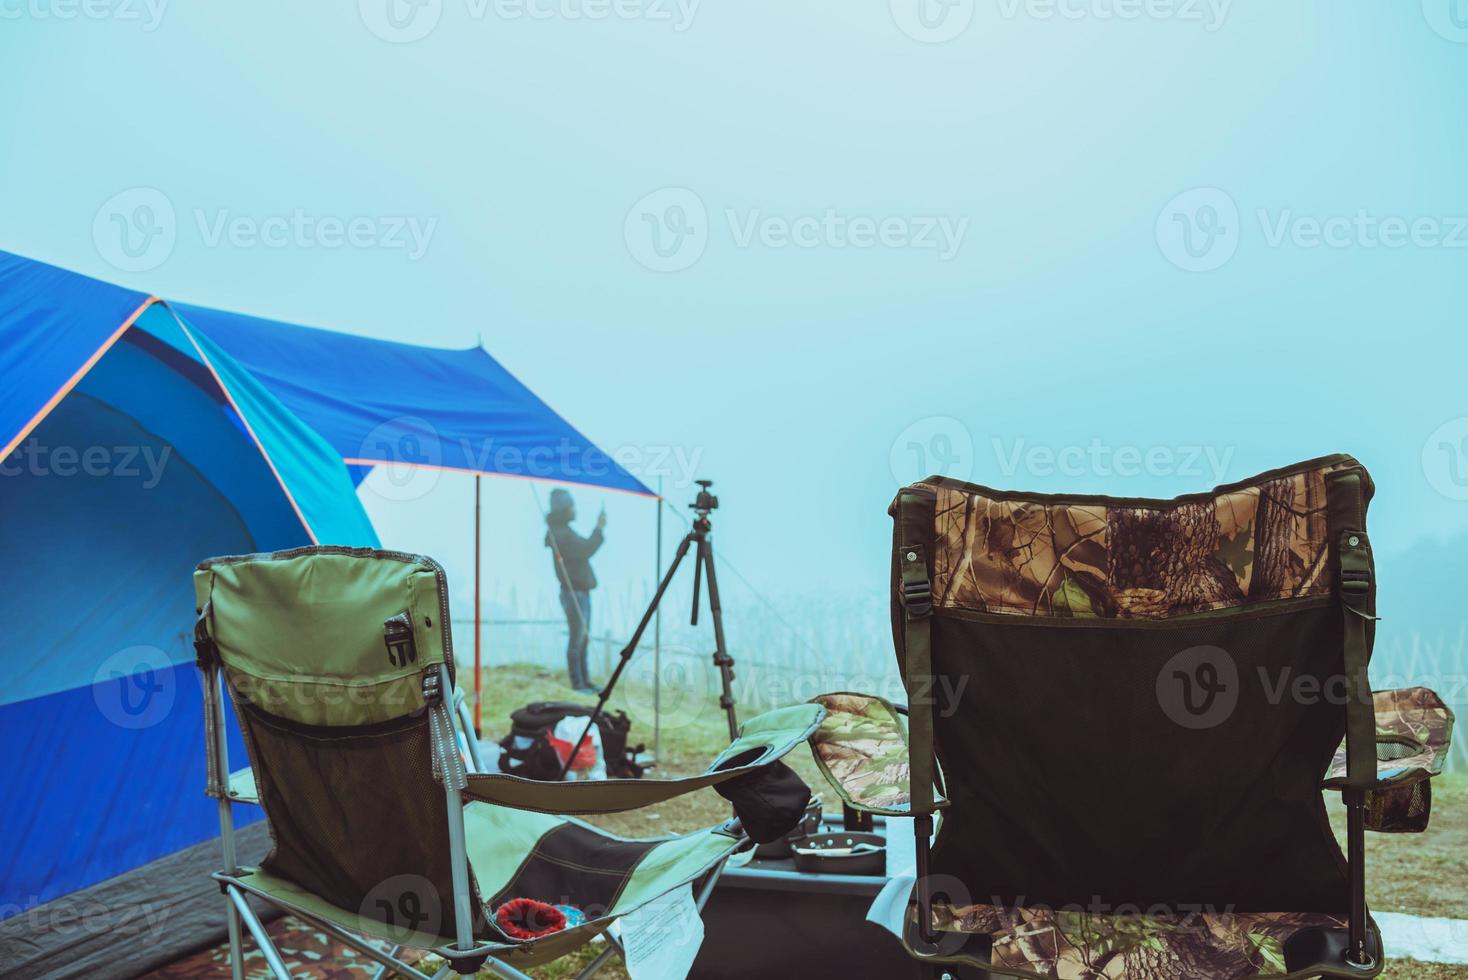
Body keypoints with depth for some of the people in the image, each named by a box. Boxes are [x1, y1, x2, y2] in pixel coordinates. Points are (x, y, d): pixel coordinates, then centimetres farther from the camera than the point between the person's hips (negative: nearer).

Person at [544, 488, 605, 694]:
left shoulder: (564, 532, 16)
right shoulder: (561, 534, -15)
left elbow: (583, 550, 18)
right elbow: (584, 551, -23)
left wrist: (597, 529, 11)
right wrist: (598, 529, -20)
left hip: (581, 591, 10)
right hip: (573, 592, -10)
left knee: (583, 638, 13)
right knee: (577, 639, -6)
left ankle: (584, 681, 18)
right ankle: (577, 684, -2)